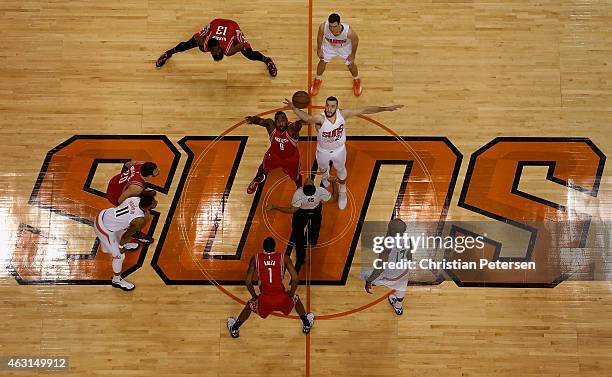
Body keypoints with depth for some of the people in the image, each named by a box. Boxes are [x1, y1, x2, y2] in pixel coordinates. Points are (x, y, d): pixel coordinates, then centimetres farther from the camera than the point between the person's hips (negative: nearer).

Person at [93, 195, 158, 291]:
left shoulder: (136, 199, -11)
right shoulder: (140, 221, -28)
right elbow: (127, 235, -14)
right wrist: (120, 246, 6)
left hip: (102, 215, 8)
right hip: (104, 228, -8)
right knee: (120, 255, 9)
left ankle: (125, 244, 67)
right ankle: (116, 280, 33)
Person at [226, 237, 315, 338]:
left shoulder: (255, 258, 1)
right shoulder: (283, 258, -1)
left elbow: (248, 282, 0)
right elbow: (296, 279, -5)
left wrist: (255, 297, 16)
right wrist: (290, 294, 12)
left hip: (264, 301, 0)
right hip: (282, 299, 0)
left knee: (250, 305, 35)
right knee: (295, 299, 35)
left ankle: (234, 329, 41)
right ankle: (307, 324, 42)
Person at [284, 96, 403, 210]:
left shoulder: (343, 114, -28)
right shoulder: (320, 118, -37)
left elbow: (365, 110, -23)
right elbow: (307, 118, -58)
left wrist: (385, 108, -26)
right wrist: (294, 108, -78)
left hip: (339, 150, 1)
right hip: (323, 151, -1)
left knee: (341, 171, 25)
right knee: (323, 169, 30)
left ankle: (342, 192, 55)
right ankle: (325, 176, 70)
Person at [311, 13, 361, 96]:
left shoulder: (348, 31, -43)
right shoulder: (323, 27, -39)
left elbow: (355, 40, -19)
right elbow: (320, 37, -13)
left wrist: (353, 54, -8)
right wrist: (319, 49, -2)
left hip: (345, 47, -1)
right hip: (329, 45, 1)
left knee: (350, 64, 15)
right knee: (322, 62, 16)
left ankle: (356, 80, 49)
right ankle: (317, 80, 48)